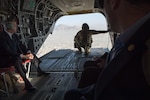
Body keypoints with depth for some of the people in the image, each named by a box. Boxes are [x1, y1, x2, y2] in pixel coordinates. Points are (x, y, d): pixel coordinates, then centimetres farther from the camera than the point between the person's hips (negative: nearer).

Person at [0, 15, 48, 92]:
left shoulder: (14, 35, 6)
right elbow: (8, 52, -28)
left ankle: (40, 71, 21)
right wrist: (23, 56, -32)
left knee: (32, 55, 2)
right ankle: (27, 84, -39)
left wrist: (28, 52, -7)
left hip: (16, 56, 9)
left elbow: (20, 45, 12)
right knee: (17, 59, -38)